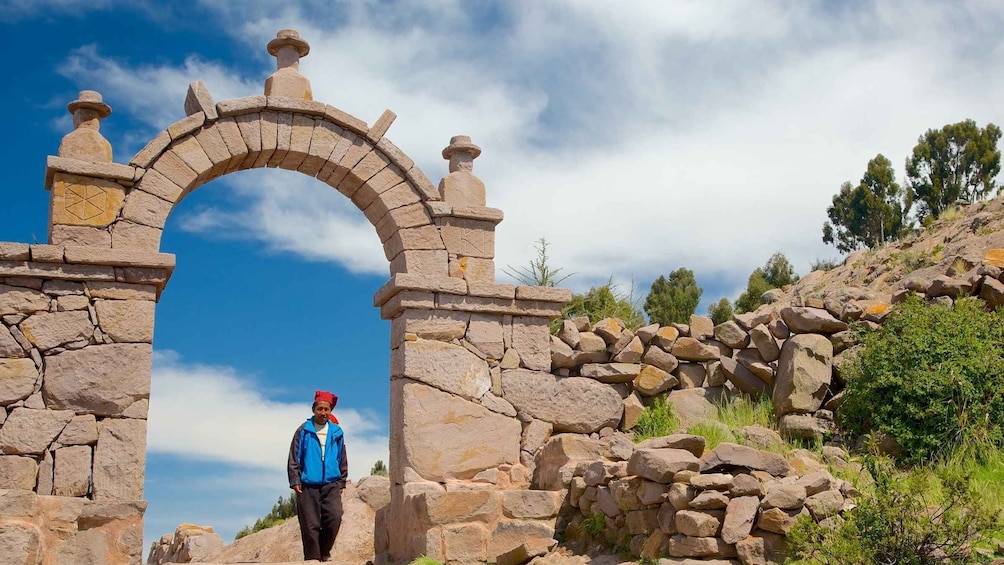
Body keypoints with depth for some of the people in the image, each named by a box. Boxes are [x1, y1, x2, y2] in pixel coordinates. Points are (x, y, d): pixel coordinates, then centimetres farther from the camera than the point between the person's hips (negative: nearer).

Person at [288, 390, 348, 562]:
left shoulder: (336, 432, 8)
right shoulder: (304, 430, 2)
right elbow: (294, 458, 2)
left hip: (331, 484, 2)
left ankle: (324, 553, 9)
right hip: (308, 485, -1)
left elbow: (342, 459, 14)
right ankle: (312, 558, 9)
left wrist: (341, 482, 12)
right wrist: (295, 481, -4)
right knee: (310, 525, -1)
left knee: (334, 518, -11)